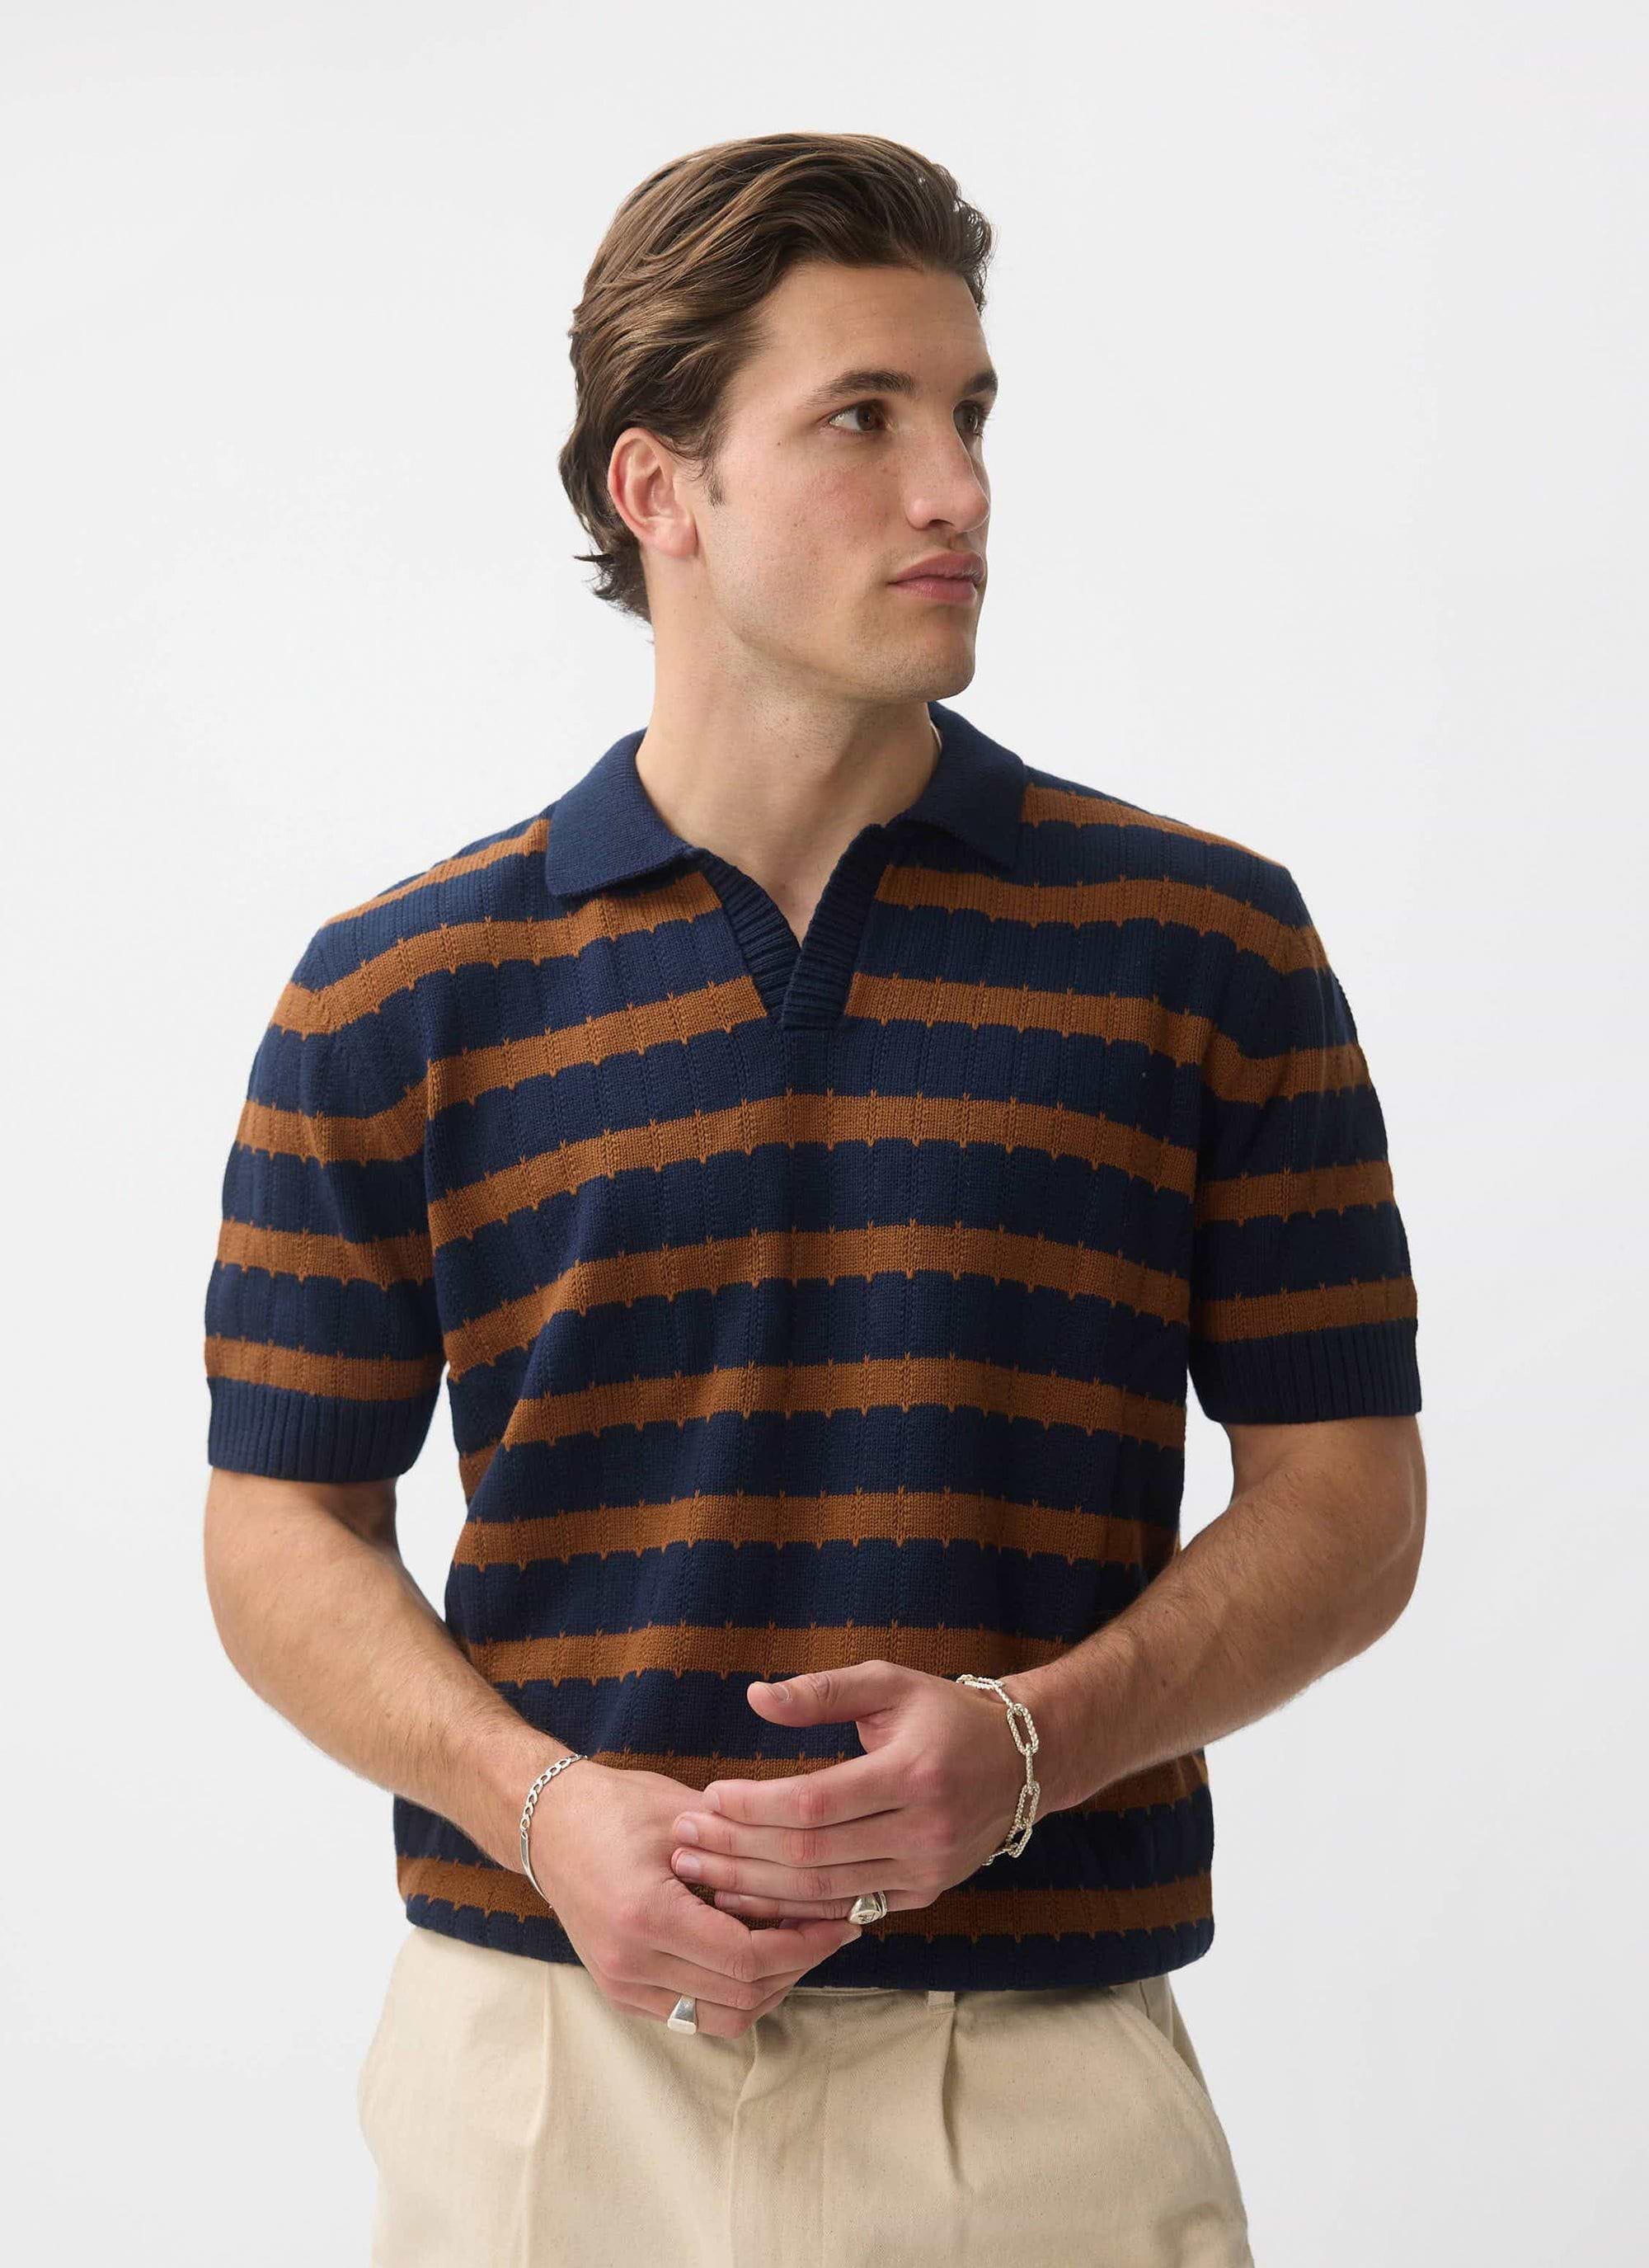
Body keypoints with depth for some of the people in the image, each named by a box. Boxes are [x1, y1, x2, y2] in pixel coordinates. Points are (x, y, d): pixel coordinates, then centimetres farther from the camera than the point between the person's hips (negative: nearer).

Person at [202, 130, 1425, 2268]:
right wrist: (547, 1808, -13)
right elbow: (286, 1527, 4)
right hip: (546, 2068, 0)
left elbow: (1343, 1492, 2)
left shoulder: (1205, 944, 1)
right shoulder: (398, 994, 2)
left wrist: (1024, 1741, -14)